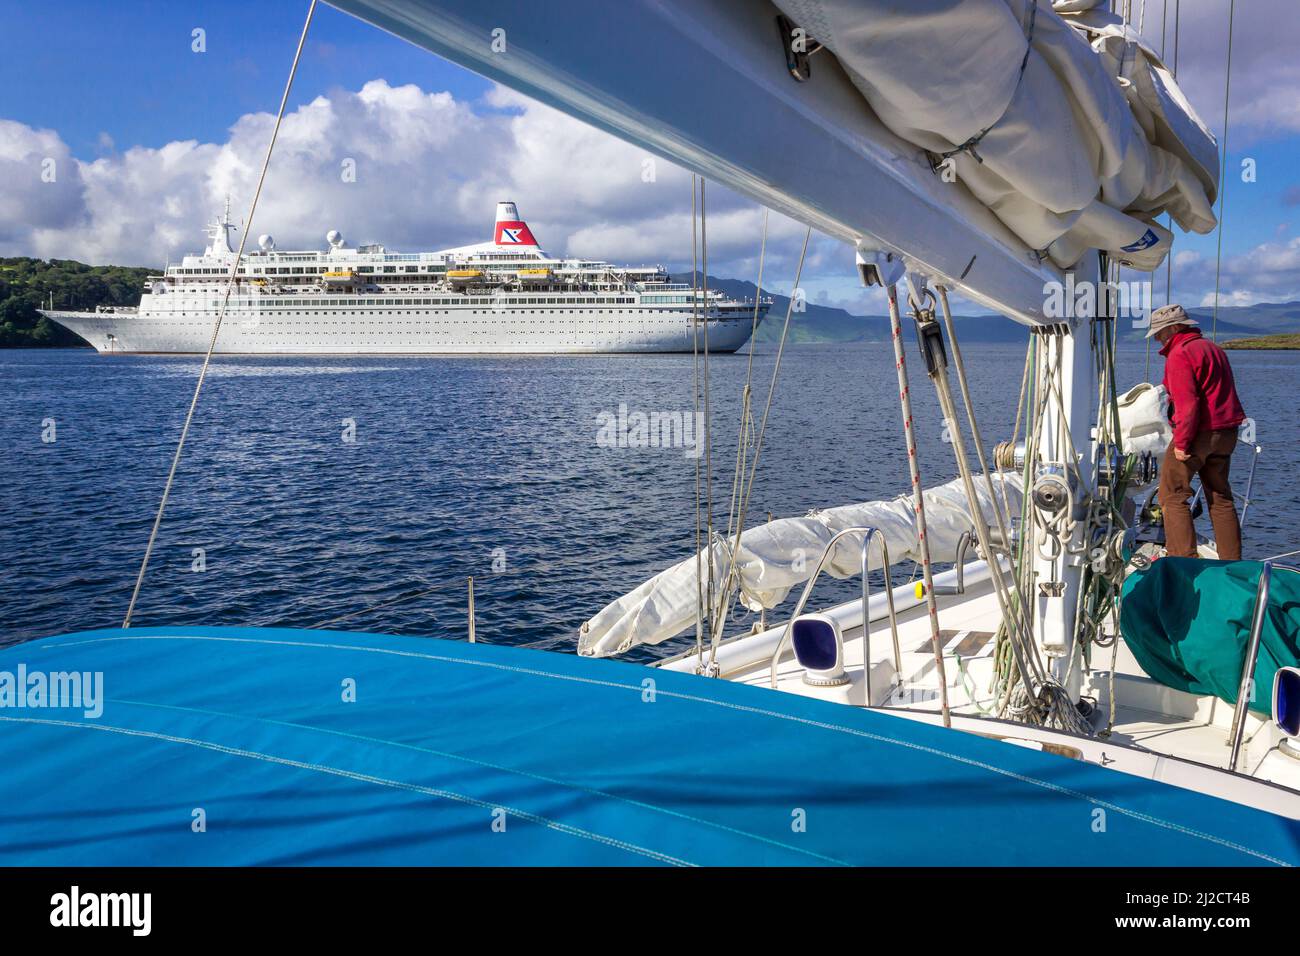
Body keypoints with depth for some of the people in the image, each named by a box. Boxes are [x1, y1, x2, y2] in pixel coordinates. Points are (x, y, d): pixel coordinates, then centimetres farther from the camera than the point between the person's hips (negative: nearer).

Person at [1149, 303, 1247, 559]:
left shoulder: (1180, 354, -13)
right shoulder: (1212, 348, 18)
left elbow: (1187, 404, -22)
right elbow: (1219, 393, 20)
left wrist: (1181, 443, -20)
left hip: (1198, 433, -9)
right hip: (1225, 433, 9)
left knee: (1172, 495, -1)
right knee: (1220, 497, 16)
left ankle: (1183, 559, -5)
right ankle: (1232, 562, 20)